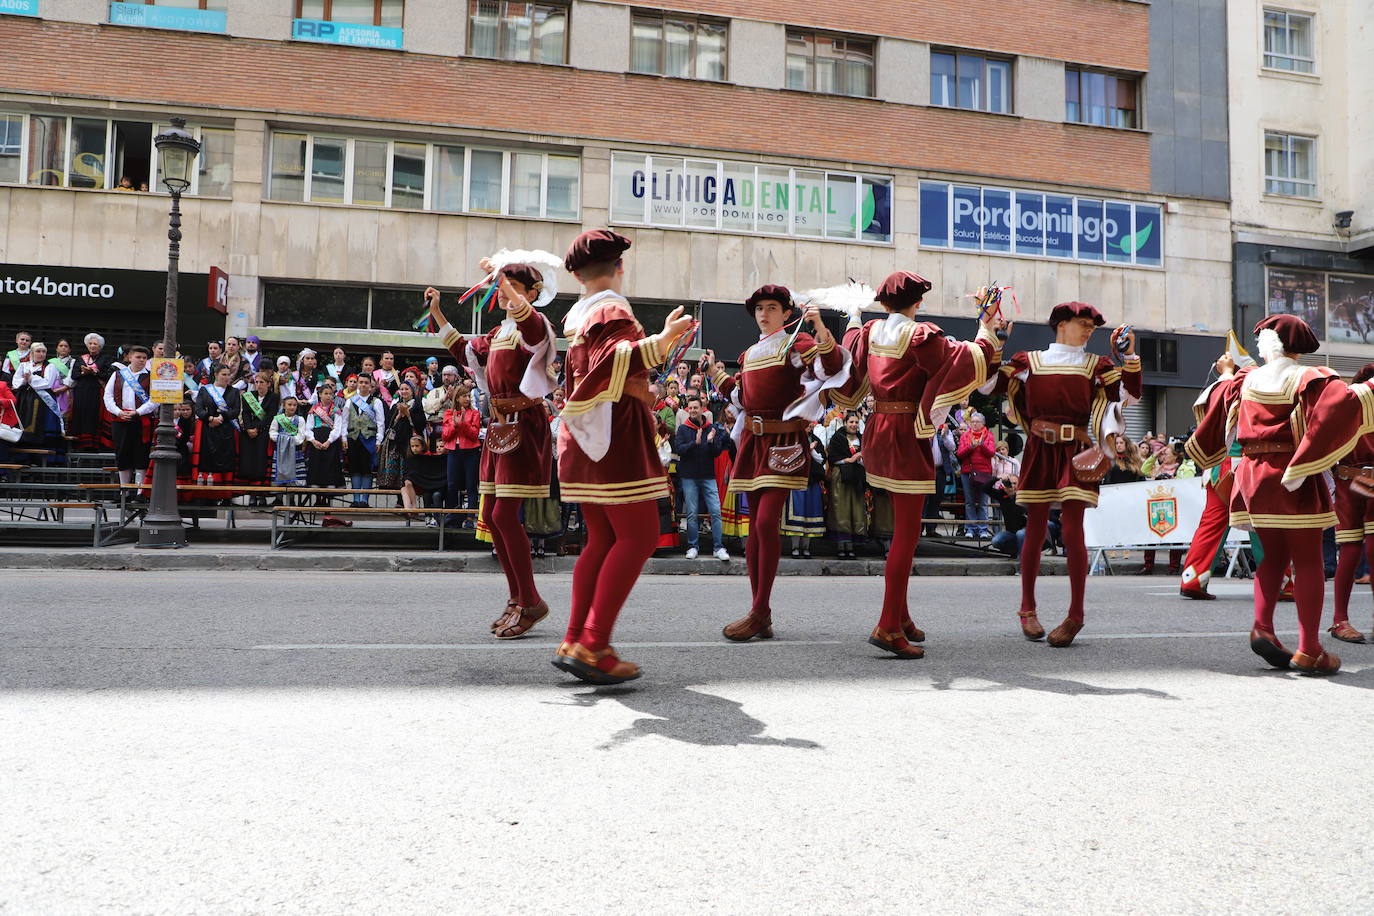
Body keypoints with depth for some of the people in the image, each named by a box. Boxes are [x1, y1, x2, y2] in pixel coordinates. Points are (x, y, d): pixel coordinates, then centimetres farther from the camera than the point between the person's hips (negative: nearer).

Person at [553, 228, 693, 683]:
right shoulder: (613, 310, -8)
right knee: (639, 536, -9)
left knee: (603, 540, 11)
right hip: (614, 434, -10)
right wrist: (662, 340, -35)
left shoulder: (580, 314, 18)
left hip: (583, 439, 10)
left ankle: (575, 641, 10)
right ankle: (594, 645, -13)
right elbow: (612, 363, -26)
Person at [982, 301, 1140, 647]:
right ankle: (1028, 609, 16)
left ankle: (1075, 614, 3)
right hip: (1039, 450, 0)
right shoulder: (1029, 361, 11)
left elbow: (1131, 394, 4)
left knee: (1072, 530, -8)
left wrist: (1130, 354, -3)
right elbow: (987, 382, 4)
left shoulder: (1095, 365, 12)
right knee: (1035, 530, 3)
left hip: (1077, 452, 0)